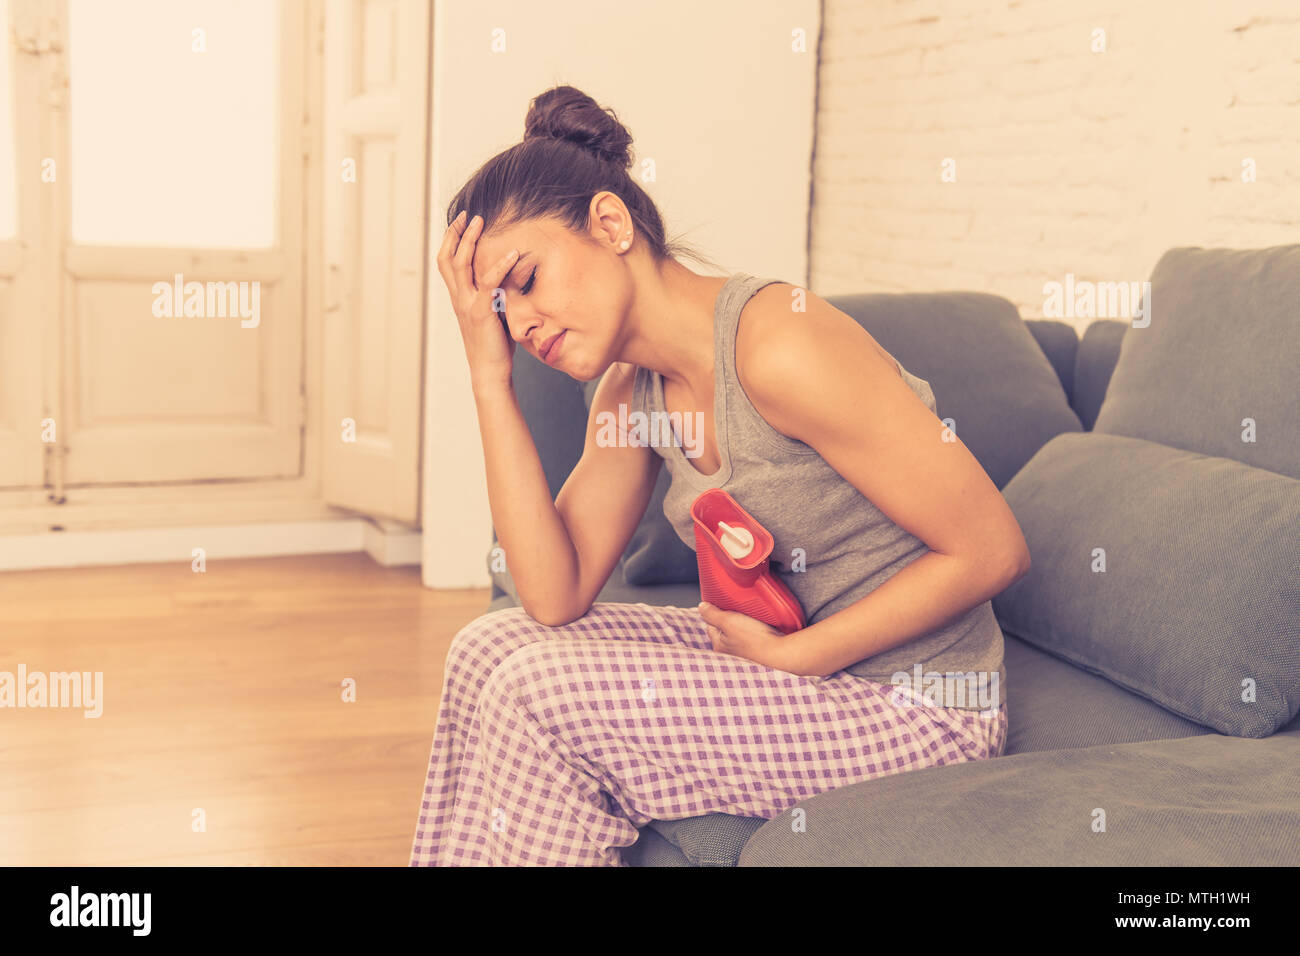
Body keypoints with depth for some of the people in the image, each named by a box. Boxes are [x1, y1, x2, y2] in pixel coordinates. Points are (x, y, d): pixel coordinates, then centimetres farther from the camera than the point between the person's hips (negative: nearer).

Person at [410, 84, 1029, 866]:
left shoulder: (776, 343, -23)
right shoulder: (631, 391, 4)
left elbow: (994, 551, -21)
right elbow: (558, 596, -6)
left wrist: (797, 655, -18)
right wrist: (490, 375, -8)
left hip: (916, 707, -8)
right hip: (802, 663, 8)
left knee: (540, 693, -16)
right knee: (491, 649, 0)